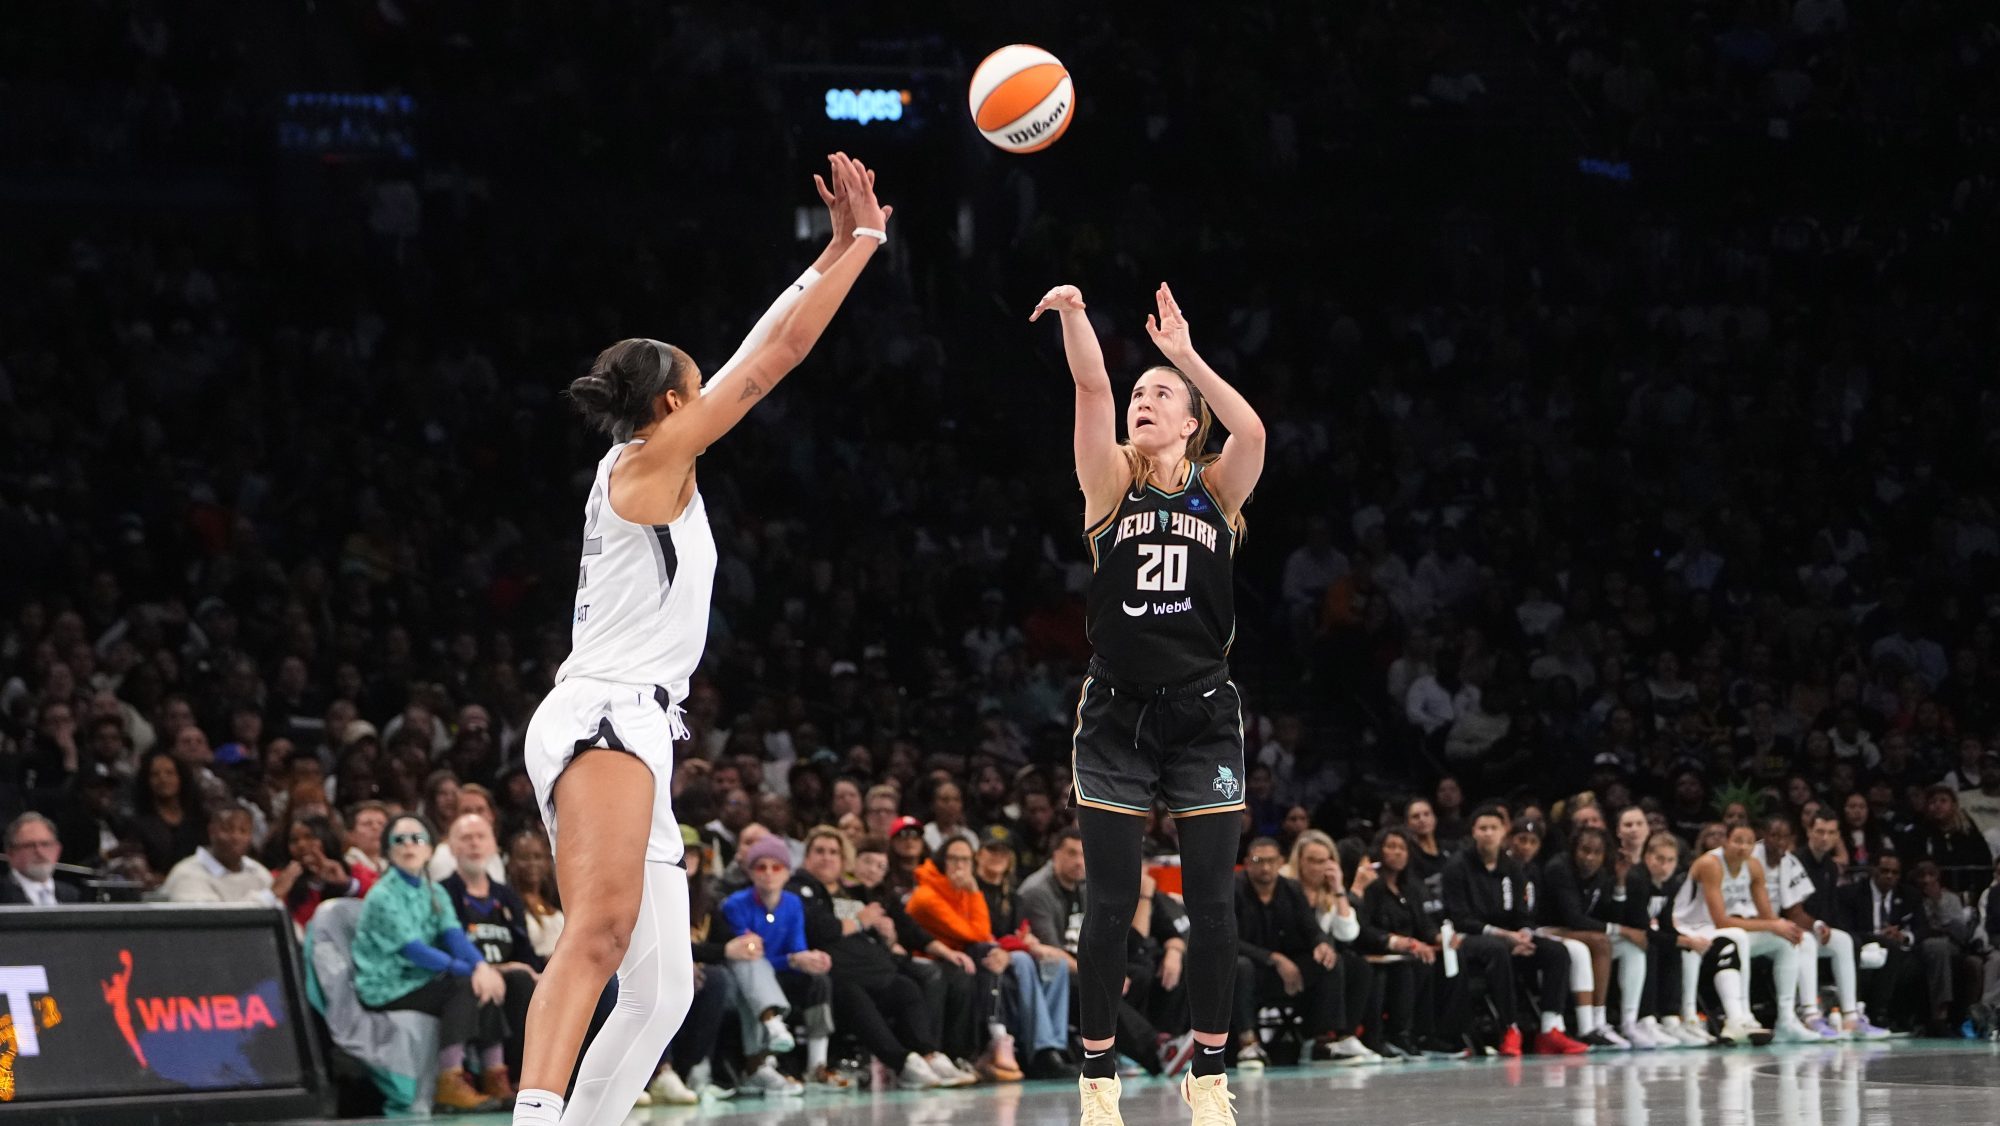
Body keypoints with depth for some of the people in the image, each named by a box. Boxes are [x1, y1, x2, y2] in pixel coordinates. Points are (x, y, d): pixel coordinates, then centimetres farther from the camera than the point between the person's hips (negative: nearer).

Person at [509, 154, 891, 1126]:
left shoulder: (646, 470, 25)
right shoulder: (651, 456, 0)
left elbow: (761, 350, 32)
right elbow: (772, 357, -2)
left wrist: (837, 250, 35)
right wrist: (863, 240, 3)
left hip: (633, 736, 11)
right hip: (602, 717, -11)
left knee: (661, 991, 8)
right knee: (603, 928, -32)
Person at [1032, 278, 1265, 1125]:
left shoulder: (1218, 489, 4)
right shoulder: (1112, 482, 4)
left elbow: (1252, 430, -17)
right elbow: (1092, 389, -12)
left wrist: (1186, 356, -16)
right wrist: (1074, 317, -25)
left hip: (1203, 715, 0)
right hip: (1116, 716, 0)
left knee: (1210, 903, 1)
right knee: (1112, 905, -1)